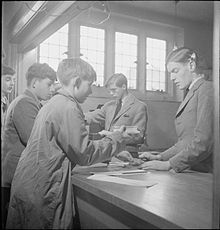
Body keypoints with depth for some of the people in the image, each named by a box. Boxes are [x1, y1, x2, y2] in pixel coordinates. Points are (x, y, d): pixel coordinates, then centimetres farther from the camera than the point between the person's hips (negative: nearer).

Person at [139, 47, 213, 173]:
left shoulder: (207, 89, -9)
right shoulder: (191, 93, 17)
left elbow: (204, 142, -17)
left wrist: (169, 164, -15)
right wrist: (160, 157, 6)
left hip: (205, 172, -7)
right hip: (190, 171, 7)